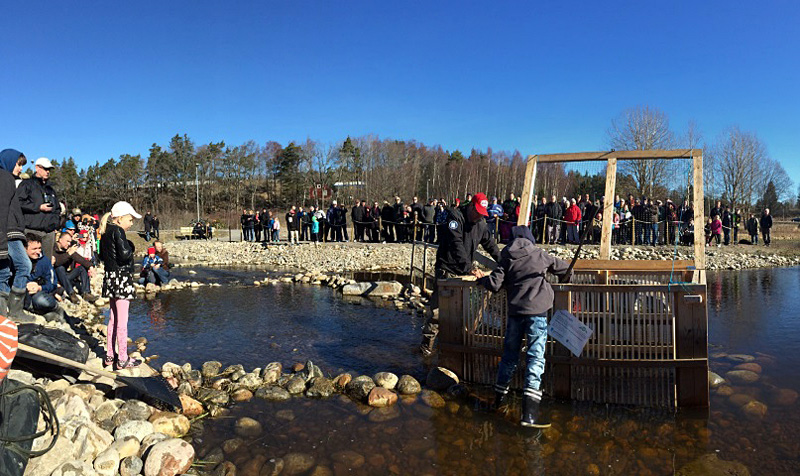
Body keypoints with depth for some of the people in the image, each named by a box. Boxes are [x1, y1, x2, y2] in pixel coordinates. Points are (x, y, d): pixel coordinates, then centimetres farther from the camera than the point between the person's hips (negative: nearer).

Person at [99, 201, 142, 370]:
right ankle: (123, 359, 5)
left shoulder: (105, 233, 12)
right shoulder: (118, 231, -15)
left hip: (110, 277, 9)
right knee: (122, 320, -2)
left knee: (113, 318, 17)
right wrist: (130, 246, -7)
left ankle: (110, 356, 26)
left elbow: (102, 255, 20)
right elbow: (124, 254, -25)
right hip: (121, 277, -9)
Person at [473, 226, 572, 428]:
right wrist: (562, 279, 37)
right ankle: (529, 412, -10)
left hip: (515, 311, 3)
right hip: (537, 311, -3)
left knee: (510, 355, 17)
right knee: (535, 357, -4)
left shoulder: (506, 258, 7)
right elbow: (566, 269, 15)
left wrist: (482, 278, 20)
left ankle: (499, 397, 31)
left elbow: (494, 285, 0)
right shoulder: (540, 254, 6)